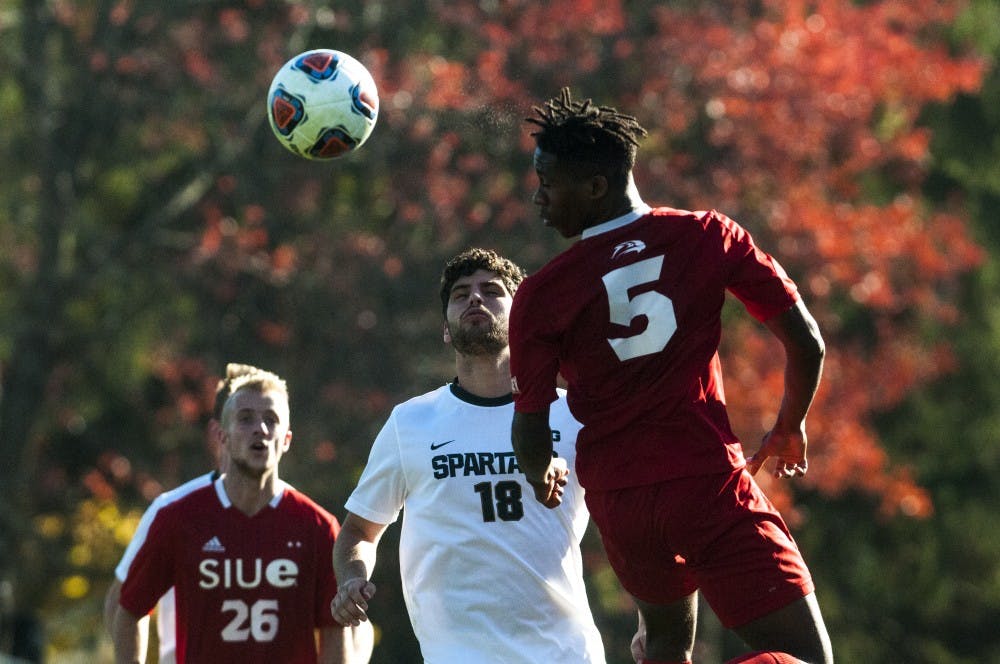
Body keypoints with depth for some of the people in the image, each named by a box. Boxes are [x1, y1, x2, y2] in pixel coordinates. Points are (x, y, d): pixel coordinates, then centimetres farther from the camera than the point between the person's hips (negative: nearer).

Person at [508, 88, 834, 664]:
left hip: (616, 498, 3)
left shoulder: (541, 296, -2)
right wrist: (790, 429, 21)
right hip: (709, 482, -3)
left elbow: (531, 437, -1)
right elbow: (806, 343, 2)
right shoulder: (709, 236, 0)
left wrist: (544, 477, 22)